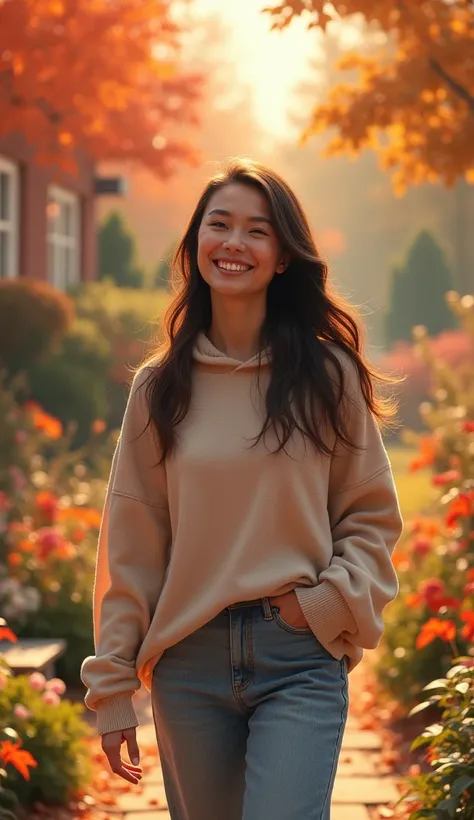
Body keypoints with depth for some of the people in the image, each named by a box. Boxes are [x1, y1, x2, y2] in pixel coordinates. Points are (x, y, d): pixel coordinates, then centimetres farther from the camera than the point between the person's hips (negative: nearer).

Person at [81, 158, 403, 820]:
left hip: (301, 662, -2)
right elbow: (131, 544, 6)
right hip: (189, 664, 2)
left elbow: (372, 515, 8)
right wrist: (113, 686, 5)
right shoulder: (160, 388, 6)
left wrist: (330, 603, -8)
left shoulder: (328, 375, 3)